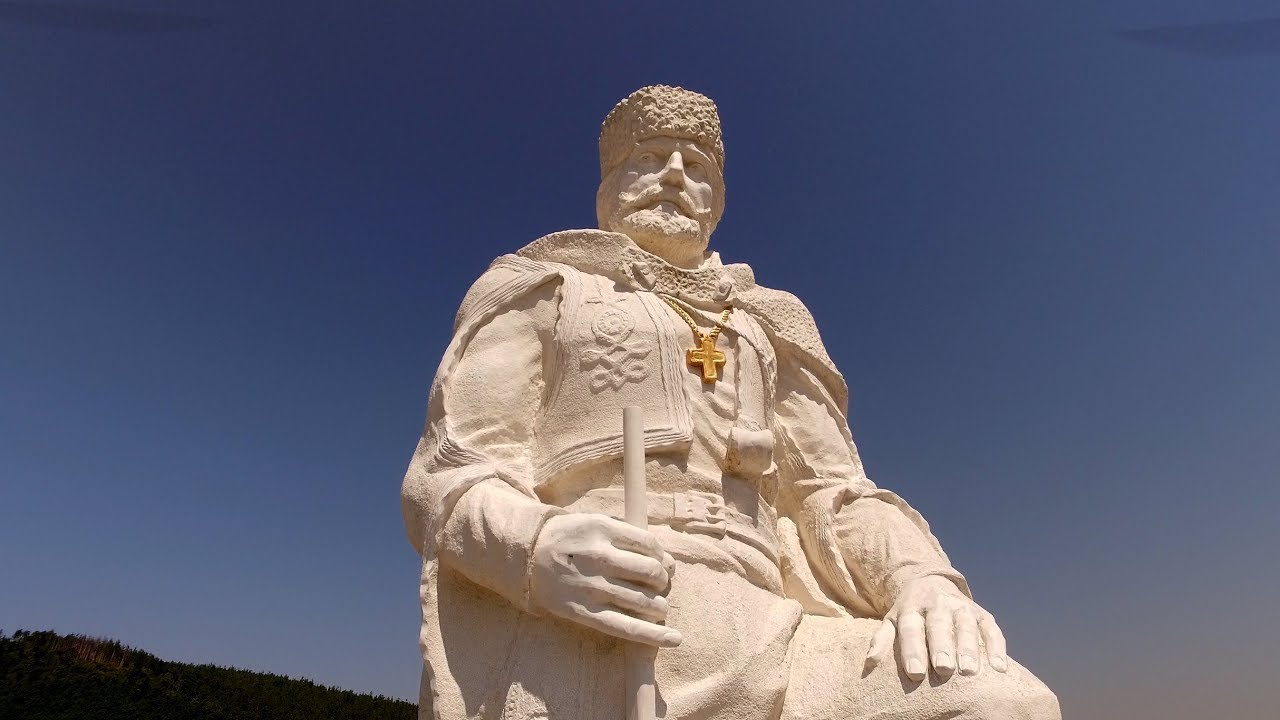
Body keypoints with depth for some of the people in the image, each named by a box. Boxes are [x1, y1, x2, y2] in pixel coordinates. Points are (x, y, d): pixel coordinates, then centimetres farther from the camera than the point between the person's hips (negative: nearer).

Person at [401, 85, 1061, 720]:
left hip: (753, 626, 5)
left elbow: (834, 493, 17)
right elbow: (448, 479, 3)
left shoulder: (760, 326, 25)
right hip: (584, 634, -4)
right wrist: (537, 547, -20)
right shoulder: (540, 289, 15)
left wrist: (921, 577, -6)